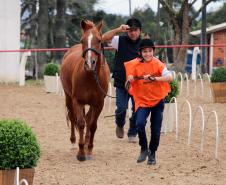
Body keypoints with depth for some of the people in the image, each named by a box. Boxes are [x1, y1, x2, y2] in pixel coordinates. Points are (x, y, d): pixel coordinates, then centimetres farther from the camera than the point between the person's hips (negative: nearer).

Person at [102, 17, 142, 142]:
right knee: (121, 108, -4)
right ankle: (120, 125, 28)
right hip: (121, 82, -1)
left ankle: (132, 134, 20)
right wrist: (118, 30, -26)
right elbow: (105, 38, -16)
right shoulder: (120, 41, -2)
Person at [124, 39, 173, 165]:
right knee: (140, 123, -23)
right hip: (142, 100, 0)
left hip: (158, 99, 0)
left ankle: (152, 154, 26)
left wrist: (154, 78, -39)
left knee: (156, 130, 4)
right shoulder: (135, 65, -5)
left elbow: (170, 77, -26)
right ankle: (144, 149, 0)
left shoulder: (157, 64, -11)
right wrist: (129, 81, -21)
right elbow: (128, 87, 2)